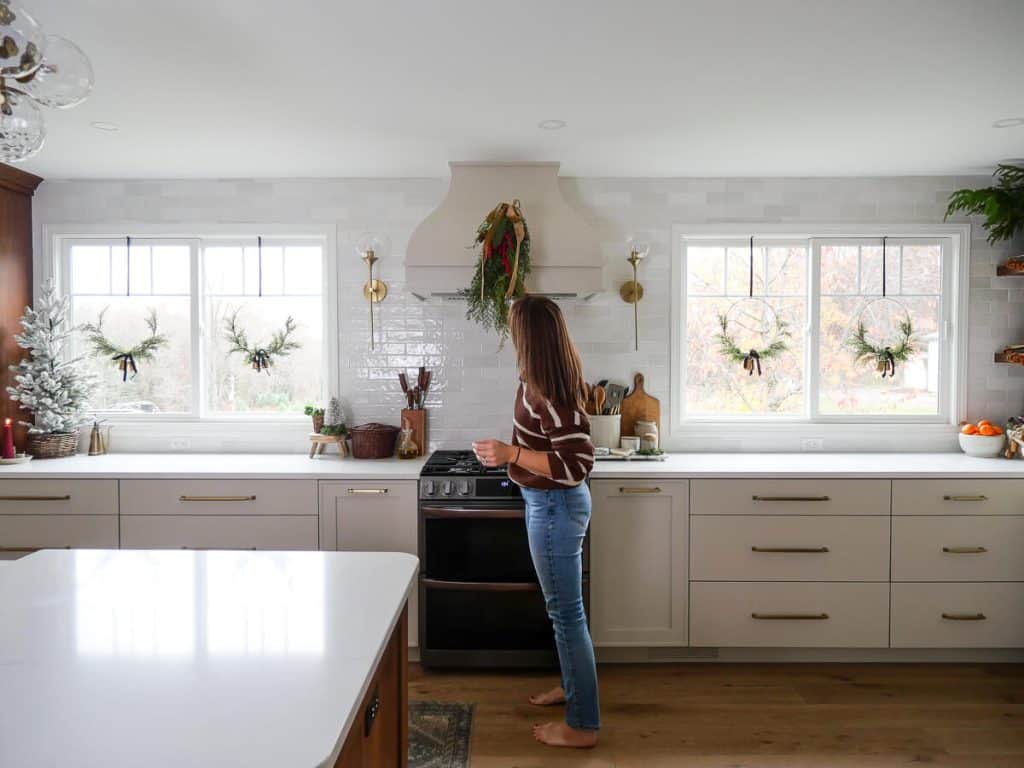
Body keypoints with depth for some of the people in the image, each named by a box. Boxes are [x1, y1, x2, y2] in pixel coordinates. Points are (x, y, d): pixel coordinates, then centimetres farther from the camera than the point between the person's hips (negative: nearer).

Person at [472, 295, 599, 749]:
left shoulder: (546, 393, -26)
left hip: (554, 507, -10)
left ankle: (583, 725, 17)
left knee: (566, 611, 2)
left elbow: (578, 464, -29)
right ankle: (572, 686, 42)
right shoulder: (553, 379, 4)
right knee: (563, 607, 23)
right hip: (554, 503, 10)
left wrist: (511, 454, -30)